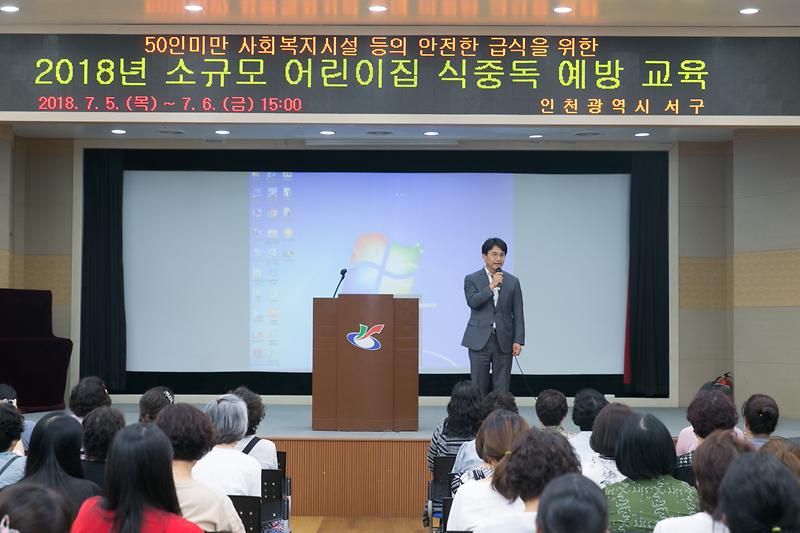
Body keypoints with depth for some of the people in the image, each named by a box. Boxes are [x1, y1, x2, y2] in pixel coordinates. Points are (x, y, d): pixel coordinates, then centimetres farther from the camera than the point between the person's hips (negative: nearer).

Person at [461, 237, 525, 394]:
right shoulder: (472, 279, 4)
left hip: (504, 341, 1)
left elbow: (518, 314, 5)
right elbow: (472, 301, -13)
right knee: (478, 388, 1)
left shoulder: (512, 282, 8)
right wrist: (491, 287, -18)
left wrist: (518, 341, -3)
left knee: (502, 390, 3)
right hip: (480, 341, -1)